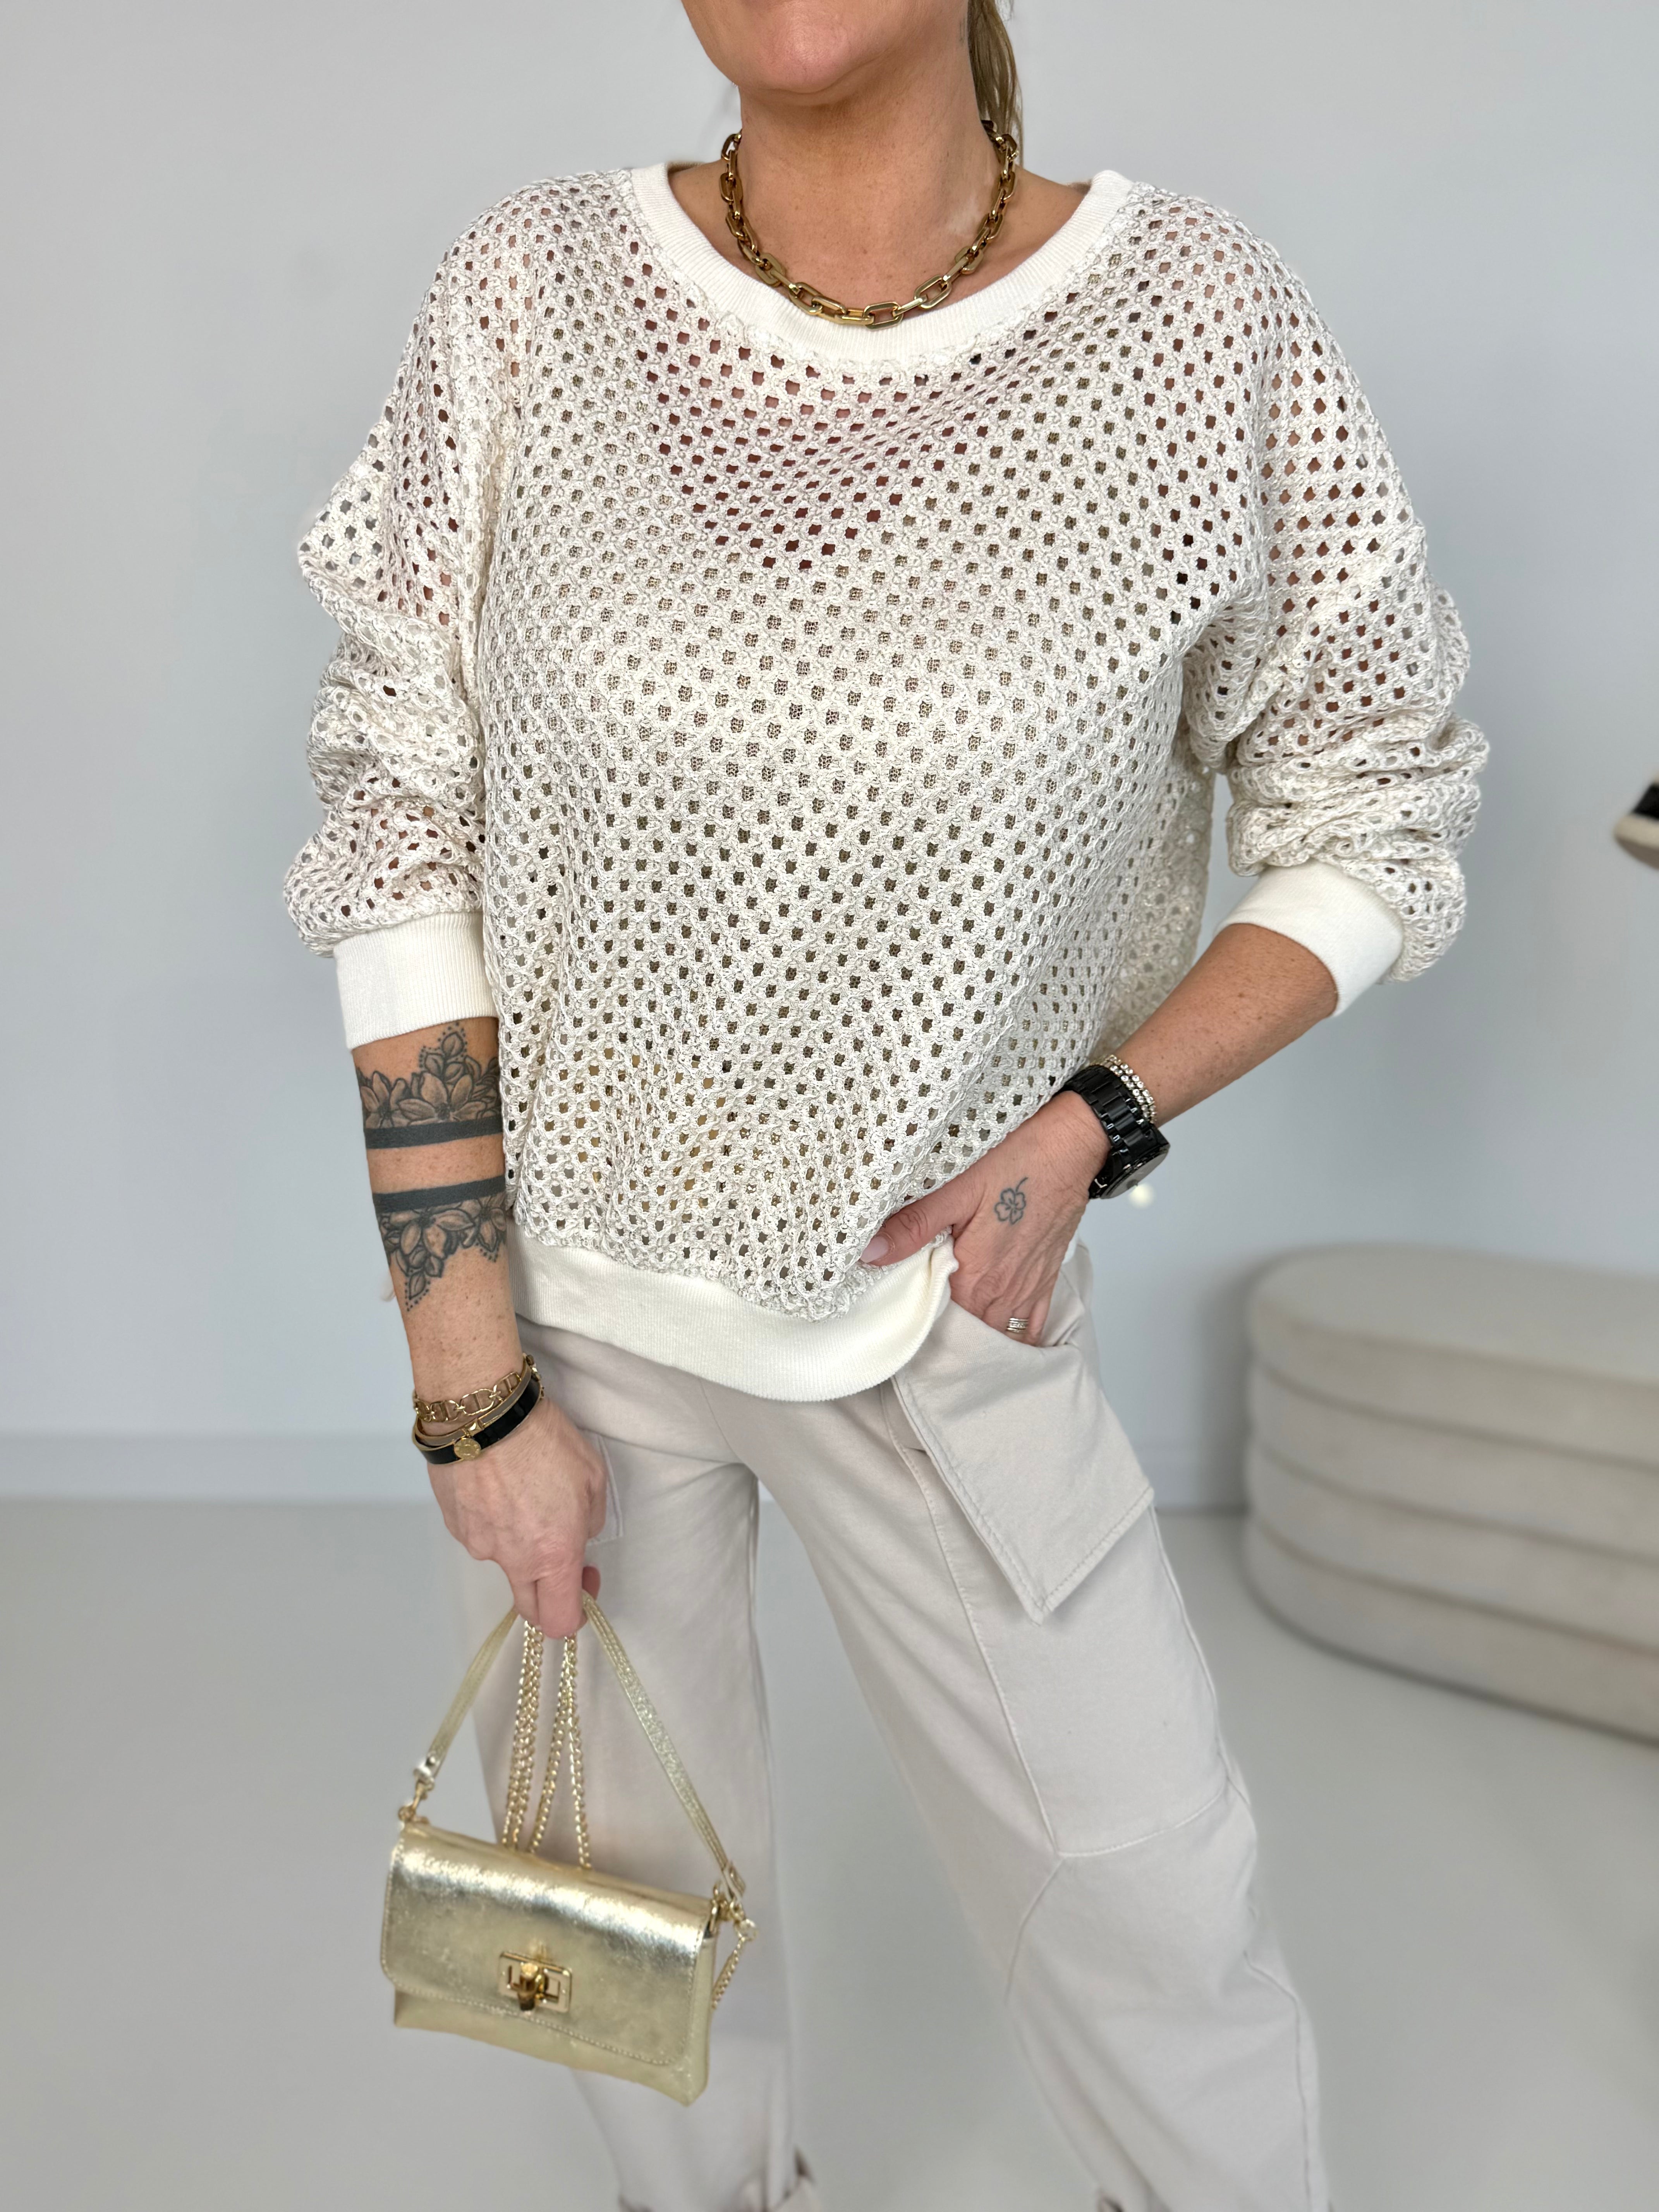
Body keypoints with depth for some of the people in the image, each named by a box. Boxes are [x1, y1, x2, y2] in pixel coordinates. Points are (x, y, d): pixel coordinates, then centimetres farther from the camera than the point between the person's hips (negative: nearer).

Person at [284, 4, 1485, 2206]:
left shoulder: (1206, 330, -12)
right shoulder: (530, 304, -11)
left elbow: (1380, 812, -1)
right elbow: (399, 846, -9)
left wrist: (1090, 1124, -15)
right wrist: (479, 1394, -10)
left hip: (941, 1305, 0)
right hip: (564, 1278, 1)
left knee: (1142, 1886, 11)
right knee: (626, 1858, 18)